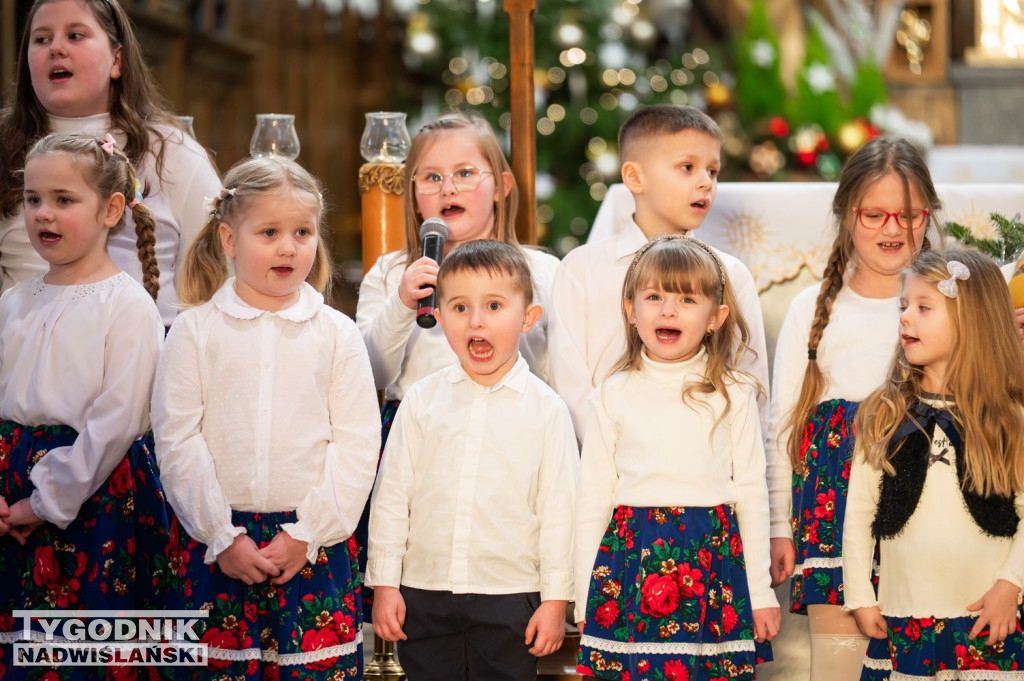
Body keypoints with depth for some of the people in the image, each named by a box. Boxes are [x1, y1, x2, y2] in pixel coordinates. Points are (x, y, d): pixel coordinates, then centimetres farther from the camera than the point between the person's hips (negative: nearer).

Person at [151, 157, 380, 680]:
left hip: (318, 546, 0)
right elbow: (177, 442, -2)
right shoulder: (195, 331, 3)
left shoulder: (337, 334, 5)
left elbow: (357, 446, 0)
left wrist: (306, 536, -8)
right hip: (219, 545, 0)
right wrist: (223, 538, -8)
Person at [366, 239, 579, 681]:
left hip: (509, 600, -2)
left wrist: (556, 599, -3)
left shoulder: (545, 409, -3)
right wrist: (384, 583, 3)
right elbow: (391, 495, 6)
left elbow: (559, 509, -2)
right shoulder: (421, 401, 2)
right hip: (423, 596, 2)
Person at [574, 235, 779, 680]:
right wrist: (584, 600, 6)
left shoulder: (732, 395, 4)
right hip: (629, 556, 0)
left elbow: (751, 493, 6)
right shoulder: (612, 397, 4)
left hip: (713, 560, 0)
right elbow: (592, 500, 7)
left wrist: (761, 593, 6)